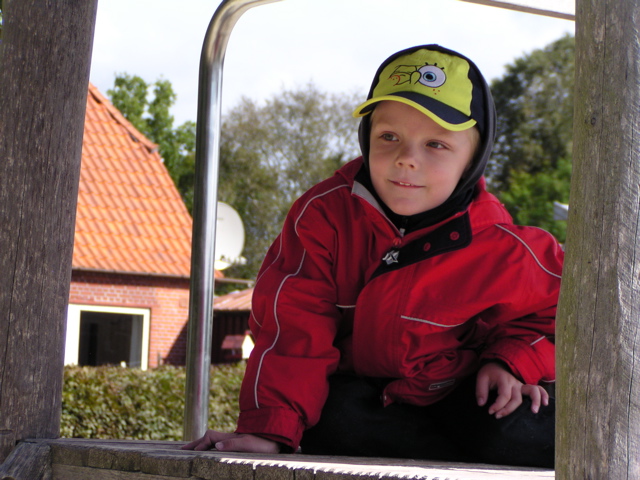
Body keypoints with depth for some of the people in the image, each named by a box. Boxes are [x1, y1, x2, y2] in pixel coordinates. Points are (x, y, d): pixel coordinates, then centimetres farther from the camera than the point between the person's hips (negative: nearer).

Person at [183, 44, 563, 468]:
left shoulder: (501, 250, -17)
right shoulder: (325, 215, -18)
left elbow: (554, 306, 3)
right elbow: (294, 330, -19)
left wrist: (513, 359, -16)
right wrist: (269, 429, -30)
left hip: (458, 392, 0)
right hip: (361, 390, 1)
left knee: (522, 440, -31)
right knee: (326, 421, -34)